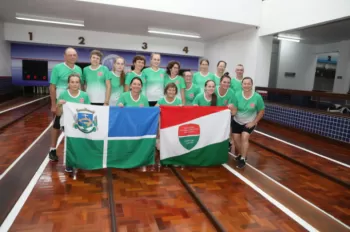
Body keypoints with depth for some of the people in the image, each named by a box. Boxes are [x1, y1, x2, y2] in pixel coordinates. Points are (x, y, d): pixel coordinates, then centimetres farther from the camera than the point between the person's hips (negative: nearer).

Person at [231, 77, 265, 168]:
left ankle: (243, 159, -5)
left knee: (244, 137, -19)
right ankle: (241, 154, 29)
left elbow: (261, 111, -7)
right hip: (237, 121, 2)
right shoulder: (237, 95, -18)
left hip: (249, 122, -2)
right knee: (236, 138, 1)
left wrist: (254, 122, -10)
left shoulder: (257, 97, -19)